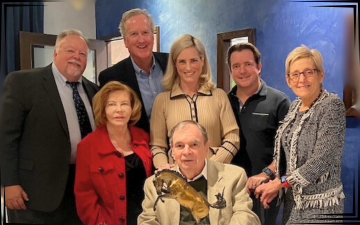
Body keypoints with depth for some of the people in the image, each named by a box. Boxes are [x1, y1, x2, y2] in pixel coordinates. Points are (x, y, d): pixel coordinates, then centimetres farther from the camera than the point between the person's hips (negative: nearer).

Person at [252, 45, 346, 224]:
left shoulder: (332, 105, -15)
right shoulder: (295, 105, 5)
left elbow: (322, 159, -21)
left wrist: (279, 182, -16)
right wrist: (267, 173, -1)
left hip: (320, 205, -6)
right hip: (293, 200, 6)